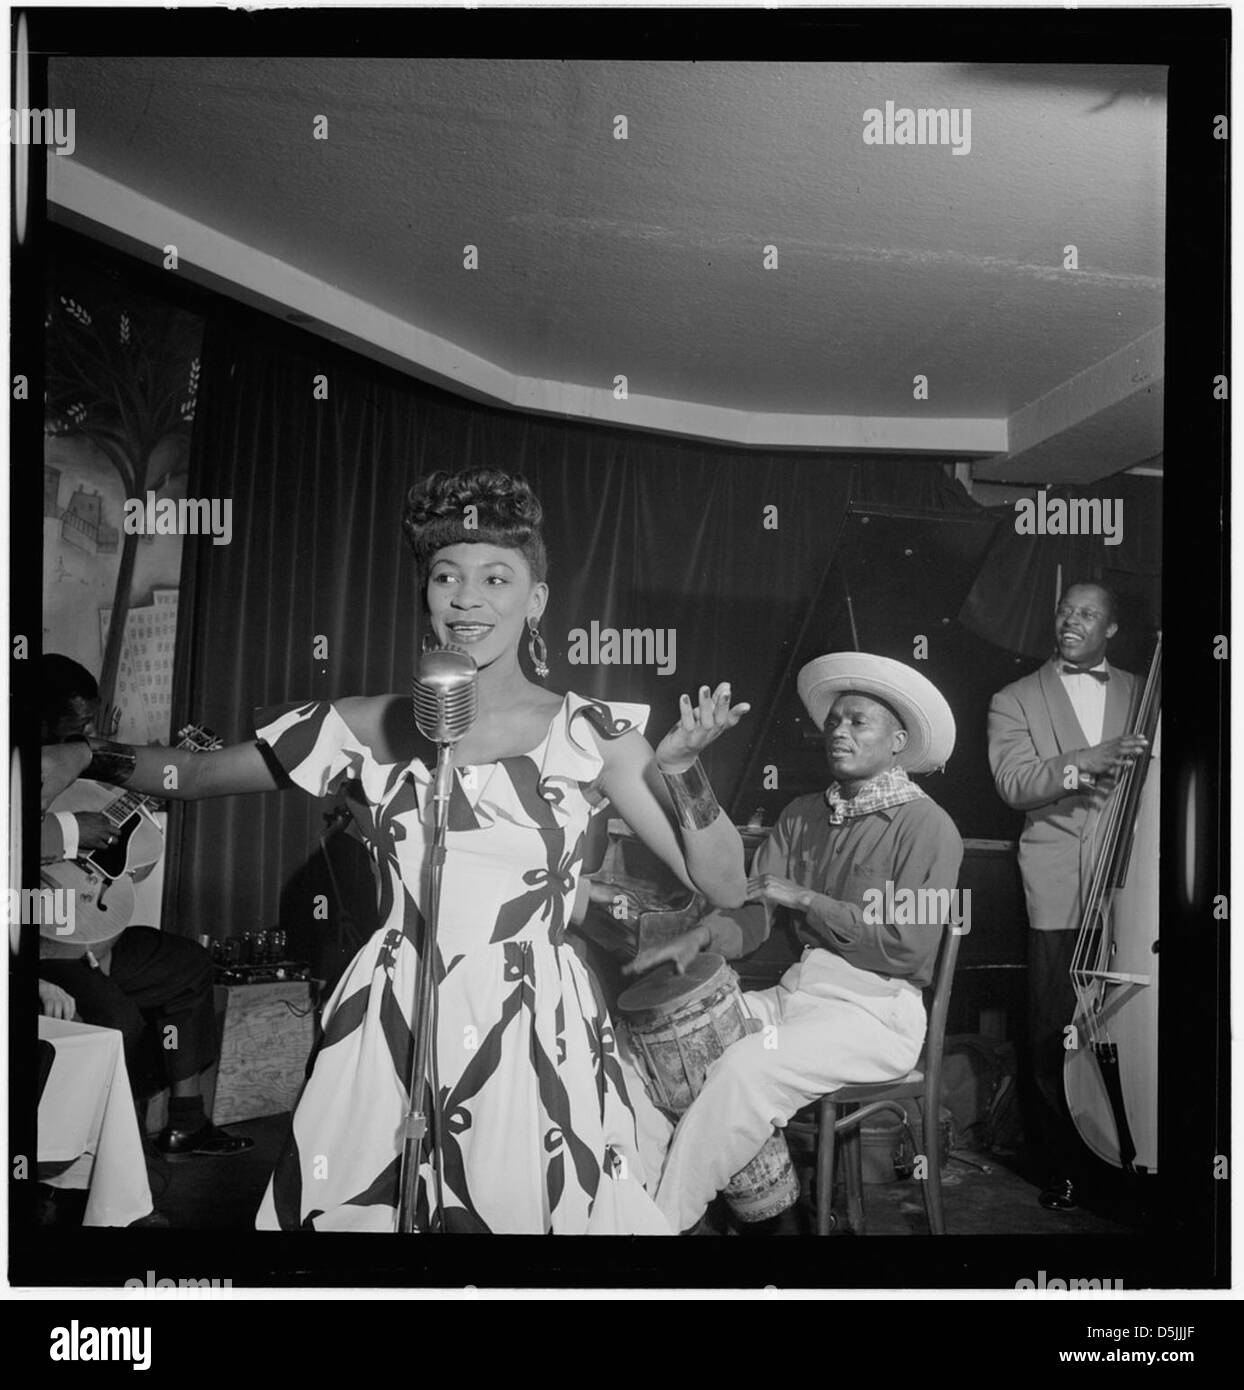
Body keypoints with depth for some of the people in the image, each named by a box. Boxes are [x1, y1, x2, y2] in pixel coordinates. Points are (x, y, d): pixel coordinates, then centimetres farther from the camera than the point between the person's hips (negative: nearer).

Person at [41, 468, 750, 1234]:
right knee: (350, 1212, 12)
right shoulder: (375, 727, 2)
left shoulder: (591, 732, -4)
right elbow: (195, 771, 9)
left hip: (535, 1041, -1)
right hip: (386, 1036, 2)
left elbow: (725, 886, -6)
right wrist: (86, 757, -7)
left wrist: (679, 766, -21)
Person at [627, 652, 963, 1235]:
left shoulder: (926, 826, -6)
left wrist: (803, 898, -12)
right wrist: (703, 935, -16)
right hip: (793, 991, 6)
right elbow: (753, 911, 6)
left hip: (875, 1009, -6)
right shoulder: (802, 815, 13)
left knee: (745, 1070, -30)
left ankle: (663, 1218, -16)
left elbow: (906, 946, -14)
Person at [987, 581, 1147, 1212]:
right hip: (1059, 890, -1)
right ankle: (1061, 1166, 14)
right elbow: (1013, 782, -6)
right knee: (1053, 1035, 0)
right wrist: (1086, 761, -19)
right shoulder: (1015, 701, 9)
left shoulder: (1142, 695, 17)